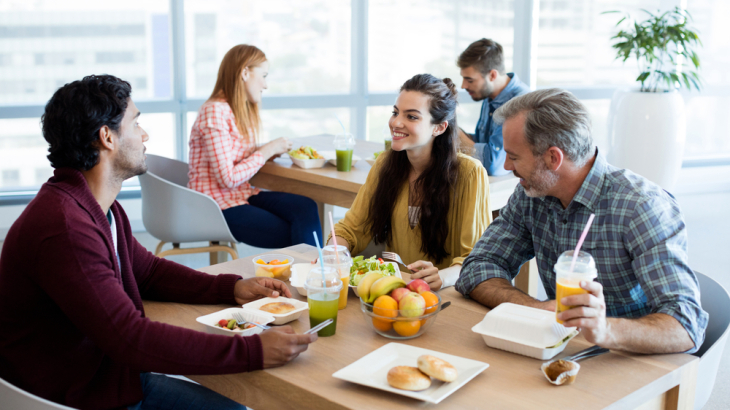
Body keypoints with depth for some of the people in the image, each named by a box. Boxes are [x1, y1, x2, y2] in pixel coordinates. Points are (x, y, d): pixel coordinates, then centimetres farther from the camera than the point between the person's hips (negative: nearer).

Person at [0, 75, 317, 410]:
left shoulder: (101, 209, 6)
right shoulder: (64, 227, -28)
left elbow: (147, 270, 16)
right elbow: (132, 340, -31)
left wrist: (232, 288, 2)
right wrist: (253, 351, -31)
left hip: (114, 377, 9)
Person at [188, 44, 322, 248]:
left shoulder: (243, 111, 13)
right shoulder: (215, 112, -17)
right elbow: (228, 178, -21)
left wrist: (268, 151, -3)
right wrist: (267, 150, -13)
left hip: (241, 194, 8)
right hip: (218, 205, -8)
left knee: (306, 207, -16)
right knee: (292, 235, -15)